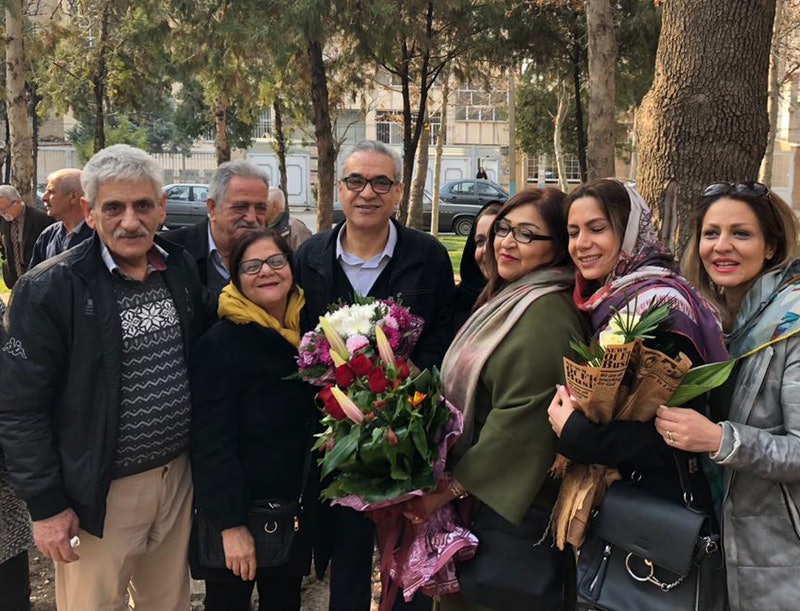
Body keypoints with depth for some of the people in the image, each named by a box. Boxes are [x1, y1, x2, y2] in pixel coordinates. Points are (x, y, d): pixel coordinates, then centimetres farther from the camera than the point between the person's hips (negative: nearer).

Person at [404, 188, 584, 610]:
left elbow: (520, 422, -25)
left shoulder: (547, 312, -20)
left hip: (509, 504, -9)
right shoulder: (507, 299, 11)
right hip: (472, 495, 9)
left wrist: (450, 488, -20)